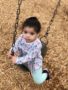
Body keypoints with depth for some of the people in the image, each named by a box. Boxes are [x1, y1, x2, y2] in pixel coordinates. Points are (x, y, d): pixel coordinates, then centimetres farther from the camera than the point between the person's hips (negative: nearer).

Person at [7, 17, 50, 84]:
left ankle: (45, 73, 35)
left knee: (38, 81, 1)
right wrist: (11, 52, -28)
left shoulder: (37, 44, -38)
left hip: (34, 63, -5)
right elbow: (16, 46, -10)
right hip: (24, 59, 5)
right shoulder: (21, 38, -23)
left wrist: (17, 60, -40)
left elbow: (29, 57, -36)